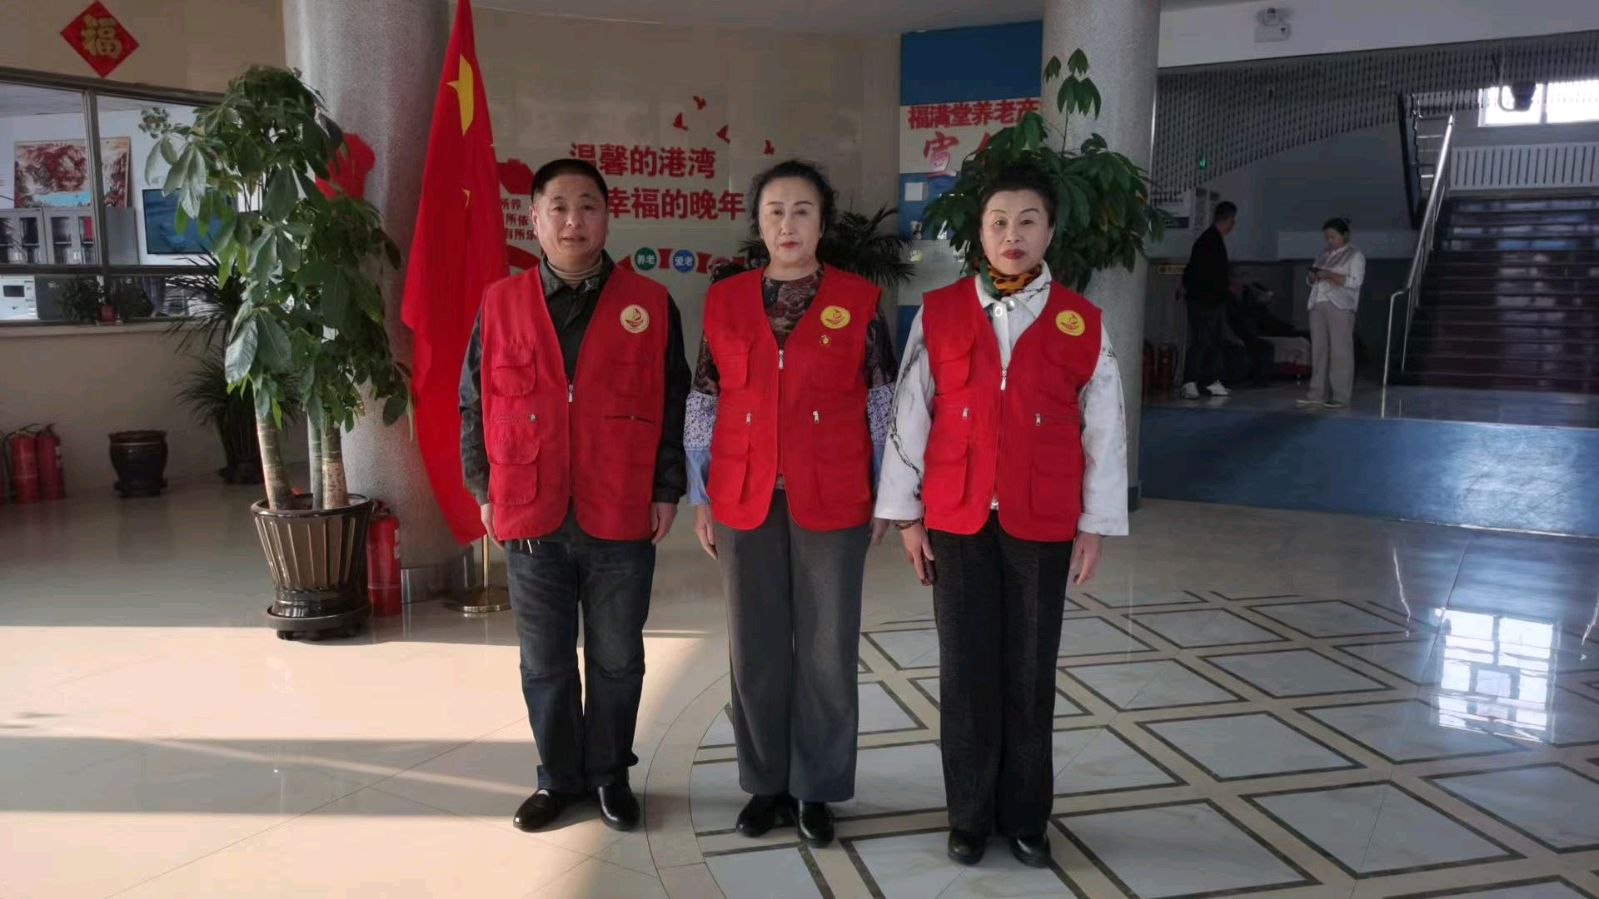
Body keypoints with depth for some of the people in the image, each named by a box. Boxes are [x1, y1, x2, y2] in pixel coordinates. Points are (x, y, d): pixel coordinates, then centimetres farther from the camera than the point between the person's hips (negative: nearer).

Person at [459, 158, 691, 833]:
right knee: (545, 663, 12)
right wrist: (485, 491, 4)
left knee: (617, 660, 11)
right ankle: (559, 778, 30)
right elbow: (474, 403, 8)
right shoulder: (501, 304, 4)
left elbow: (672, 405, 1)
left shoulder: (650, 305, 1)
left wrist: (666, 491, -3)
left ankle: (611, 775, 29)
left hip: (622, 521, -1)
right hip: (530, 519, 1)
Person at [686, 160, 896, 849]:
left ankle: (818, 790, 24)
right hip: (745, 504, 2)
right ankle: (767, 784, 27)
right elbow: (703, 404, 7)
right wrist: (700, 497, 4)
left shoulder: (858, 300, 0)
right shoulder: (724, 301, 5)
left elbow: (883, 403, 2)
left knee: (827, 651, 7)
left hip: (832, 504, -1)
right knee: (756, 650, 10)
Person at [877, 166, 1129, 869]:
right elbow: (909, 417, 1)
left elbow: (1104, 432, 2)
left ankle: (1025, 816, 26)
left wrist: (1095, 528, 1)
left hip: (1043, 525, 0)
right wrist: (906, 515, 0)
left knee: (1031, 674, 9)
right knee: (966, 670, 8)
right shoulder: (938, 315, 0)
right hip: (957, 521, 0)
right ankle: (970, 815, 24)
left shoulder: (1083, 324, 0)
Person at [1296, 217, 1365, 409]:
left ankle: (1340, 397, -7)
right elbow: (1310, 281, 23)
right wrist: (1312, 276, 0)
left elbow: (1355, 282, -11)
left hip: (1340, 307, -6)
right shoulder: (1323, 255, 20)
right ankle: (1317, 394, 3)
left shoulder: (1355, 255, 1)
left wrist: (1329, 275, -17)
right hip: (1318, 305, 6)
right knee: (1318, 350, 3)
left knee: (1340, 351, -7)